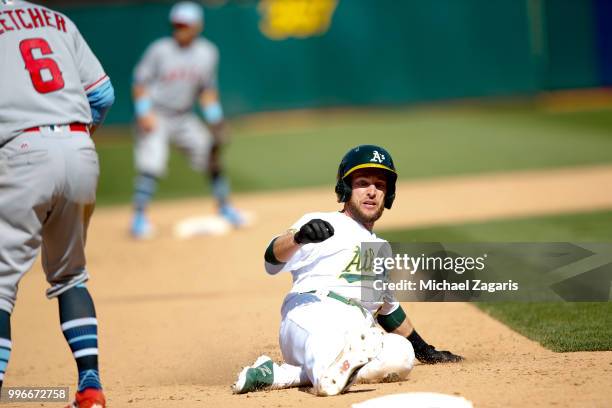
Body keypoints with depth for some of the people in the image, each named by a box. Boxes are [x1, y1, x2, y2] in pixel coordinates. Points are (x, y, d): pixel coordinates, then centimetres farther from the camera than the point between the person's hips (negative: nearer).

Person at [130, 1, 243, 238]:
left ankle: (224, 208, 22)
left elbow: (207, 91, 8)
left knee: (211, 156, 4)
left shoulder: (207, 53, -2)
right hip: (155, 117, -4)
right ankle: (139, 217, -11)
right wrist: (144, 114, -21)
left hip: (184, 118, 4)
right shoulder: (160, 50, -14)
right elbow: (140, 82, -10)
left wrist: (216, 124, 2)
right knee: (151, 164, -19)